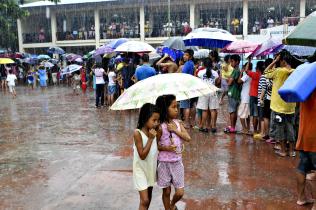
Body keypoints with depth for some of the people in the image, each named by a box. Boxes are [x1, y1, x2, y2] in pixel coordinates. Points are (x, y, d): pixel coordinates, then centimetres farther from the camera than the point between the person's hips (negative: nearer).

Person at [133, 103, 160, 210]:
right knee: (144, 200, -7)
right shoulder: (138, 133, -22)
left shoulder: (153, 132, -4)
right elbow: (142, 155, -24)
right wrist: (150, 139, -26)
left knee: (148, 198, 19)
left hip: (151, 169, 6)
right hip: (141, 170, -6)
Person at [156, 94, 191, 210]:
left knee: (180, 192, 10)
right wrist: (165, 148, -24)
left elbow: (188, 138, -9)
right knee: (166, 191, 12)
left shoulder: (177, 122, -1)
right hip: (164, 163, -4)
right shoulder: (160, 127, -15)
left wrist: (175, 130, -18)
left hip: (177, 162, 4)